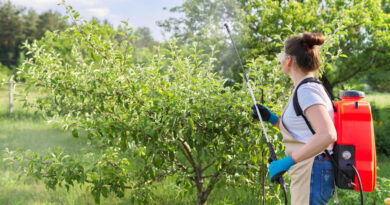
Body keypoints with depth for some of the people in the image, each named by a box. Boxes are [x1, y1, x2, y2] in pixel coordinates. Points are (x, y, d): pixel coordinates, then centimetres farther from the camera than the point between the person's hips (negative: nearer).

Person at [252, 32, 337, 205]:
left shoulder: (306, 90, -15)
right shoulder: (312, 87, 15)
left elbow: (327, 135, -29)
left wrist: (287, 161, -29)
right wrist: (271, 119, 16)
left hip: (312, 175, -10)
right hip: (307, 174, 10)